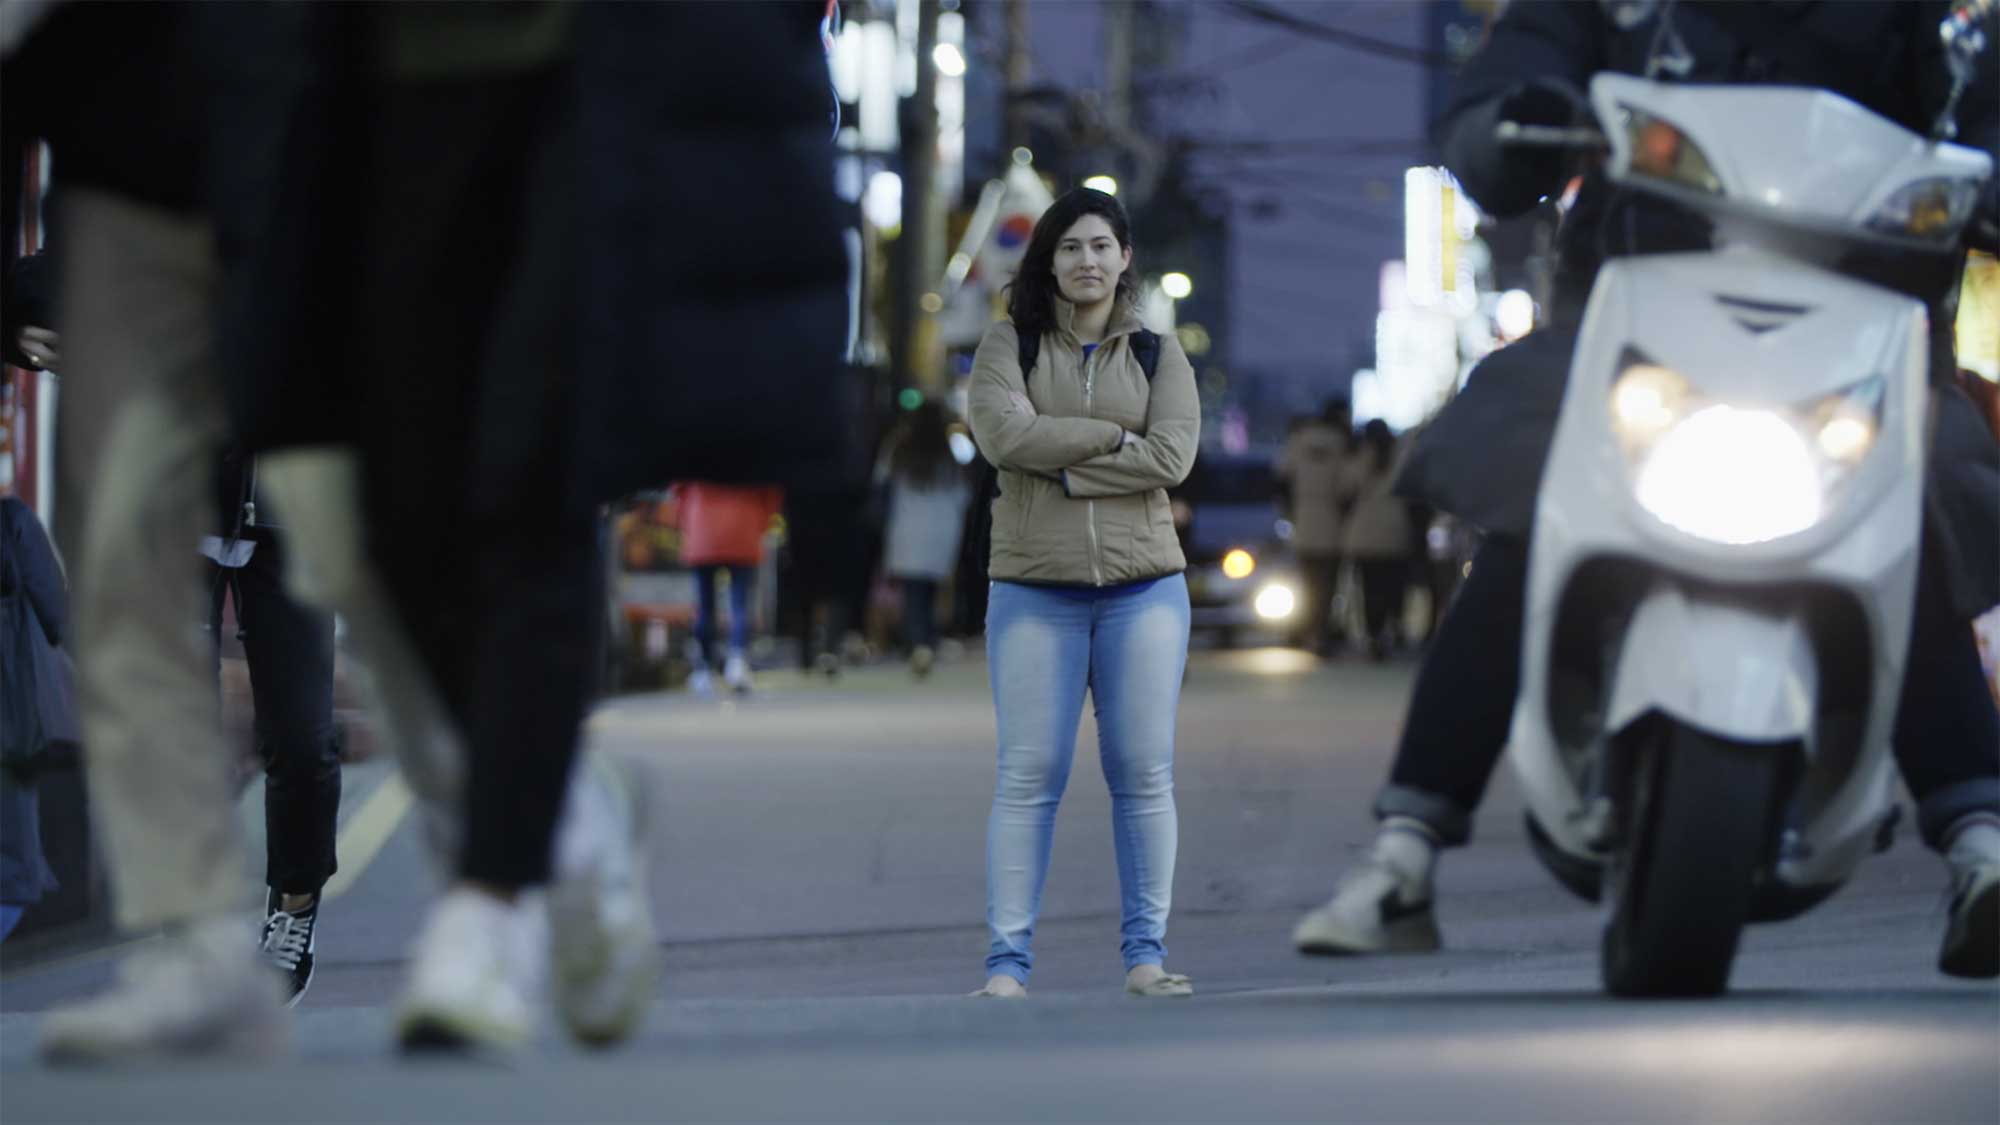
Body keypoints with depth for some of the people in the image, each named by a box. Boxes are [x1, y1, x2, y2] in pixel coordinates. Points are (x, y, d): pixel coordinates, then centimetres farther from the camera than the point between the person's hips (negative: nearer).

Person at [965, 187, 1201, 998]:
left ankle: (1145, 952, 9)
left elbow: (1172, 457, -7)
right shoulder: (1010, 345, 6)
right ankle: (1008, 958, -4)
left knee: (1143, 773, 2)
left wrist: (1062, 467, -12)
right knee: (1028, 776, -4)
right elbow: (1004, 433, -12)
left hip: (1143, 587, 1)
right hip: (1033, 589, -1)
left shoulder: (1157, 351, 9)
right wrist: (1115, 437, -10)